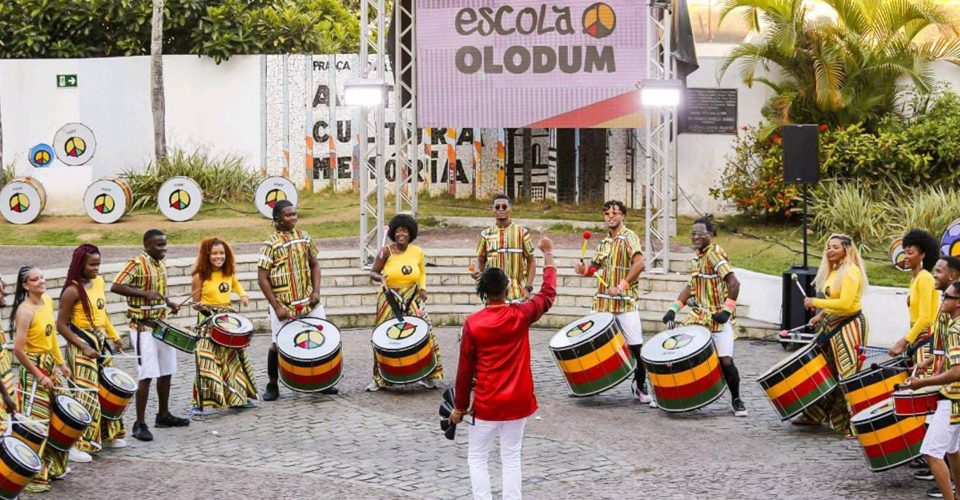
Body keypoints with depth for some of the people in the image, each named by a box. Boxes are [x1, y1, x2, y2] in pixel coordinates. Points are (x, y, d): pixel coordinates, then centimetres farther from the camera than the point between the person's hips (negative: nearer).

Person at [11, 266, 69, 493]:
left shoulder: (47, 301, 3)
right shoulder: (25, 311, -21)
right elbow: (18, 350, -23)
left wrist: (61, 362, 15)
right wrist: (39, 376, -18)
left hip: (51, 365, 8)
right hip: (34, 368, -8)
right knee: (35, 422, -5)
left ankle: (54, 466, 31)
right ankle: (32, 477, 4)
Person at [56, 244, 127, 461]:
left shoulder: (99, 282, 6)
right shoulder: (72, 291, -18)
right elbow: (61, 325, -16)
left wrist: (115, 336, 14)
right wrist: (84, 347, -20)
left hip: (101, 341, 8)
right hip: (82, 344, -8)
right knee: (86, 393, -10)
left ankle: (109, 435, 30)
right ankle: (76, 445, -7)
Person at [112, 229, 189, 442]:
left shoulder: (161, 264, 10)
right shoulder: (136, 264, -15)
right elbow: (115, 287, -24)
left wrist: (169, 303, 6)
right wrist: (144, 294, -31)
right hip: (143, 327, -8)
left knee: (166, 372, 15)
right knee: (147, 375, -9)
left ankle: (163, 415, 29)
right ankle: (140, 424, -3)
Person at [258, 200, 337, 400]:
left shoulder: (304, 237, 6)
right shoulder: (270, 244, -9)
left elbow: (314, 265, 15)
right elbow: (262, 279, -10)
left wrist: (316, 291, -1)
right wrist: (277, 307, -14)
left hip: (308, 301, 5)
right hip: (284, 305, -5)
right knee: (278, 345, -2)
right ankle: (272, 386, 16)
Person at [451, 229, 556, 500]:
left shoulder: (472, 323, -11)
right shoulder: (520, 316, -6)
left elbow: (465, 369, -5)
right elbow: (548, 294, 11)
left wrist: (460, 406, 5)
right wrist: (548, 254, 20)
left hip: (486, 404, -2)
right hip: (517, 401, 2)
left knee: (477, 458, 10)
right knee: (511, 459, 11)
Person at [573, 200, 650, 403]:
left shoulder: (628, 237, -5)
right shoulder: (604, 243, 15)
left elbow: (639, 263, -19)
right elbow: (597, 267, 26)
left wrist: (622, 286, -24)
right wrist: (584, 270, 3)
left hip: (626, 302, -6)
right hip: (602, 301, 6)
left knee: (636, 347, -4)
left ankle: (641, 388, 10)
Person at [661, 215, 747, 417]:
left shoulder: (715, 253, -13)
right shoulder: (698, 256, 12)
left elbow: (733, 283, -21)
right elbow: (691, 286, 19)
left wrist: (728, 310, -24)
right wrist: (674, 309, 11)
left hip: (718, 317, -8)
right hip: (700, 315, 8)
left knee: (725, 361, -10)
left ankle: (737, 401, 9)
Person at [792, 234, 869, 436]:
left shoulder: (851, 272, -16)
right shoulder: (832, 271, 13)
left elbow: (845, 304, -25)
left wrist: (815, 302, -20)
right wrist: (821, 315, 12)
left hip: (849, 327, -10)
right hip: (832, 326, 10)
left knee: (847, 376, -9)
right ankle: (814, 415, 27)